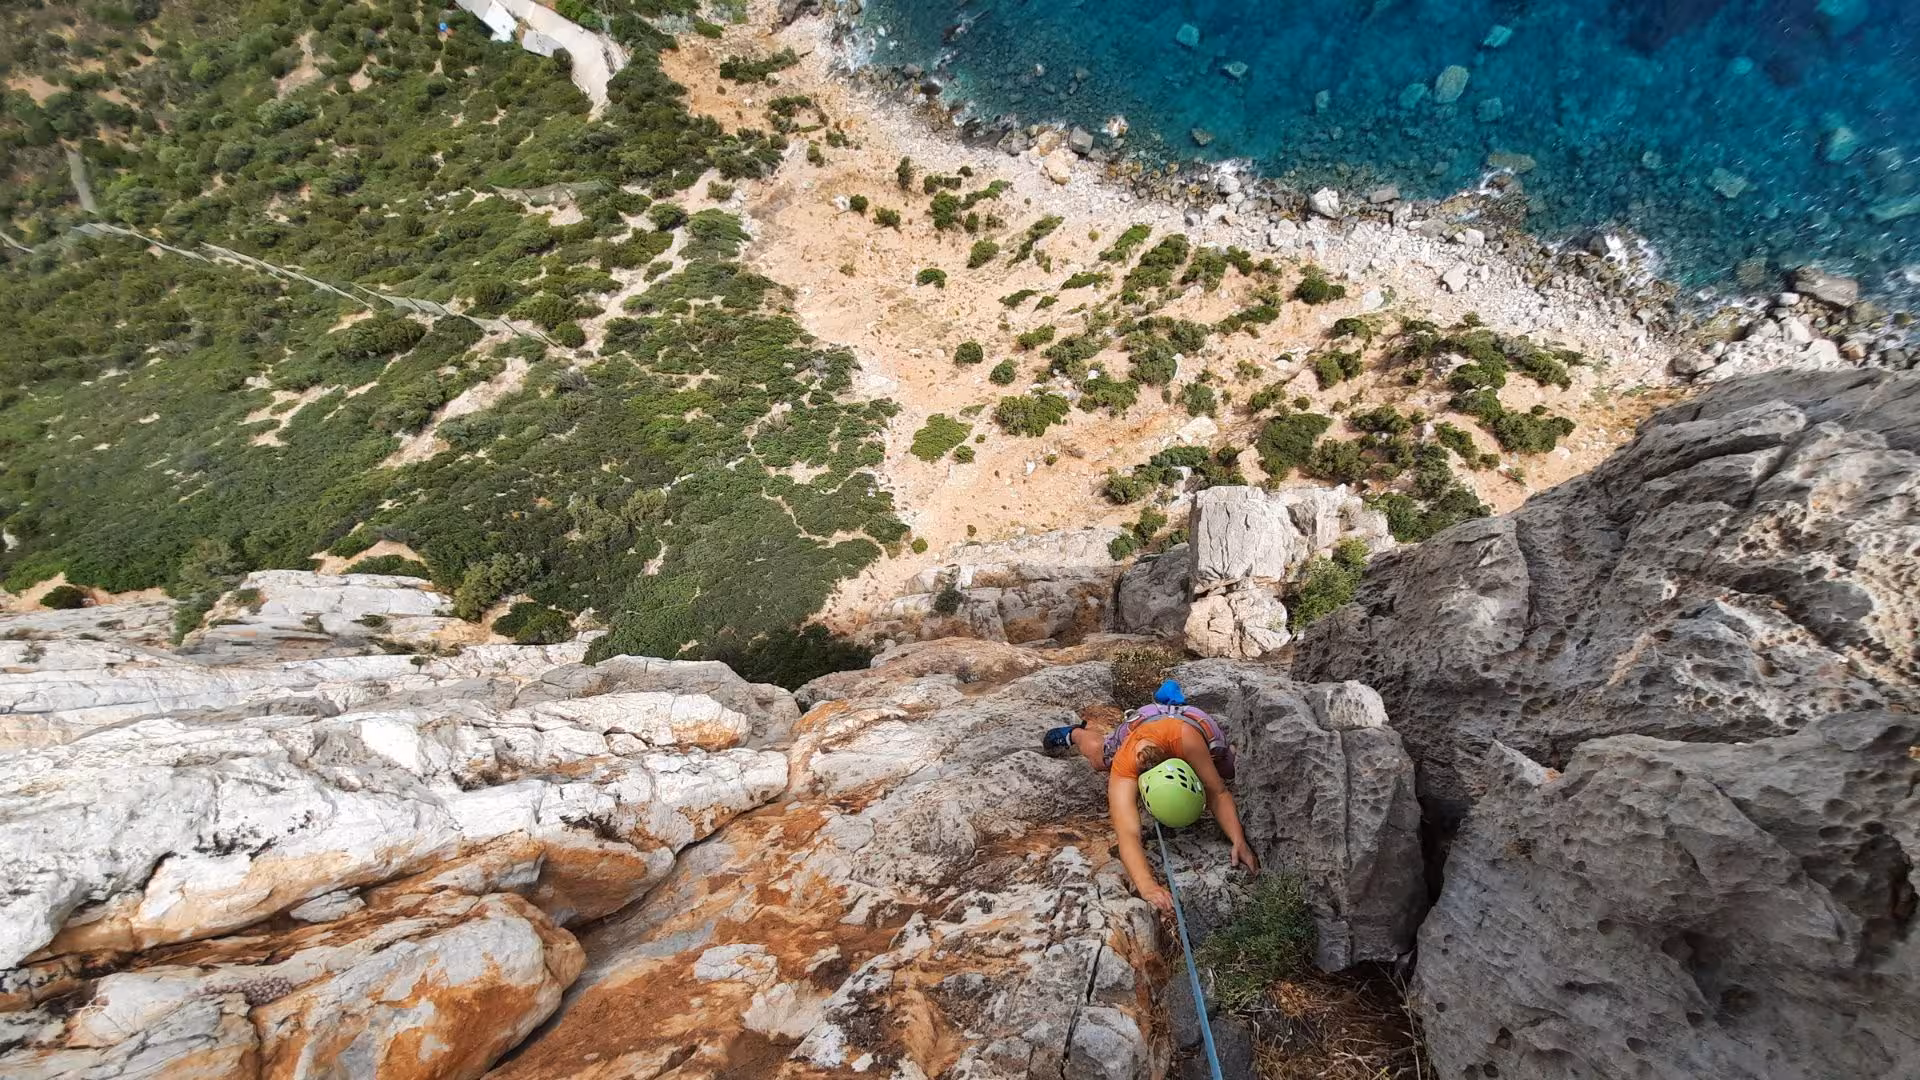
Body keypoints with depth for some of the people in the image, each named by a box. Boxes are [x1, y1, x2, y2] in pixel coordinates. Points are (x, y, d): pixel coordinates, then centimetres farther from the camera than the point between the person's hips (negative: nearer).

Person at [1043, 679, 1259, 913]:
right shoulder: (1122, 777, -48)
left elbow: (1218, 794, -39)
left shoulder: (1186, 737, -50)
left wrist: (1239, 842, -52)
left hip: (1188, 718, 1)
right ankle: (1075, 734, 55)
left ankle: (1170, 699, 40)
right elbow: (1129, 836, -58)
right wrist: (1146, 885, -75)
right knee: (1097, 756, 21)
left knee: (1228, 769, 29)